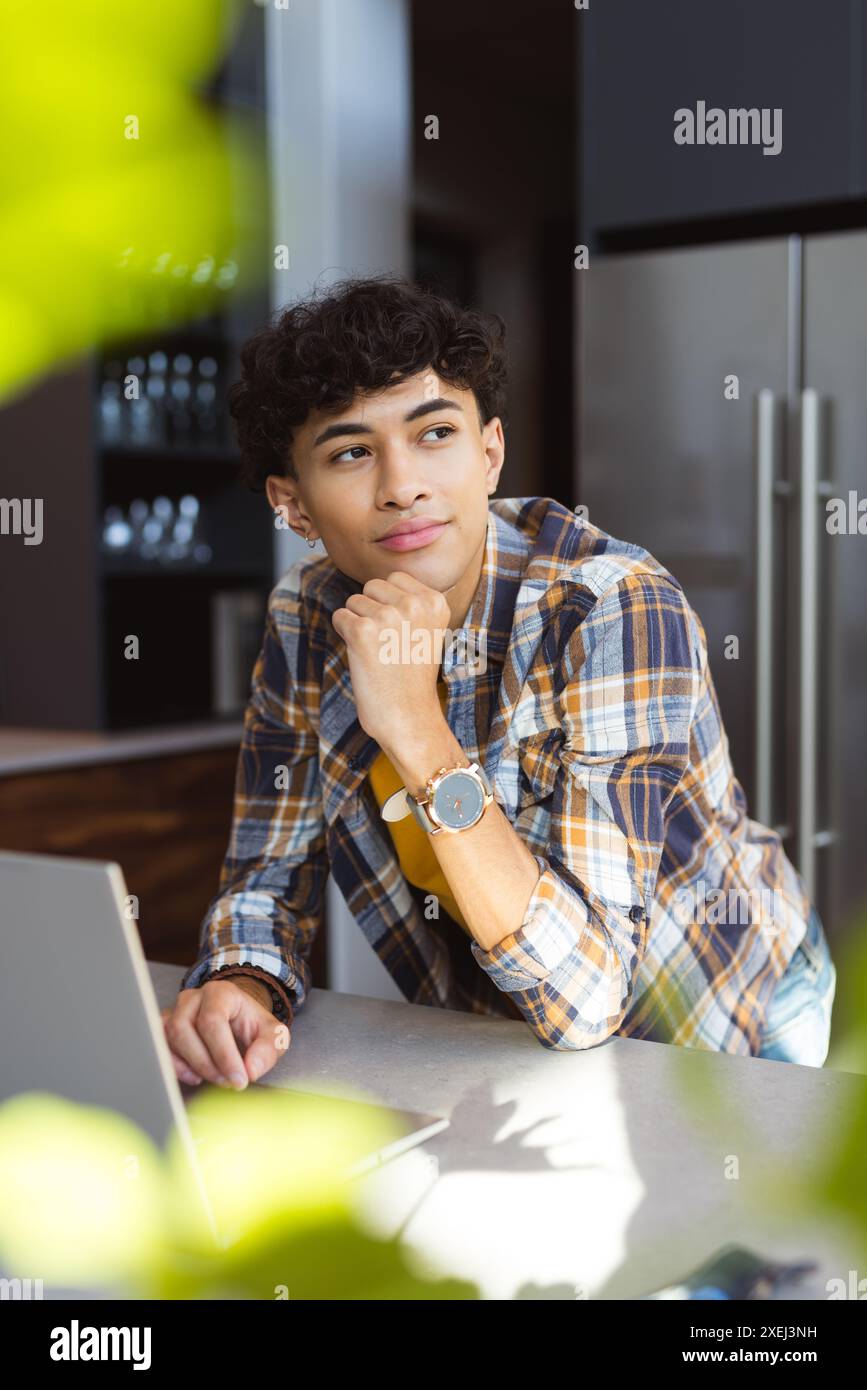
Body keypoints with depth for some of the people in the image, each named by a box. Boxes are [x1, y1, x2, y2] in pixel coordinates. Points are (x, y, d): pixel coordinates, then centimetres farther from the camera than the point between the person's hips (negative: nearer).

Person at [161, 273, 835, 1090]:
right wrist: (240, 991, -27)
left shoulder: (618, 611, -28)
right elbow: (265, 885, -5)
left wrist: (415, 729, -39)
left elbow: (585, 997, -33)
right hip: (500, 1041, 4)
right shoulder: (306, 624, -12)